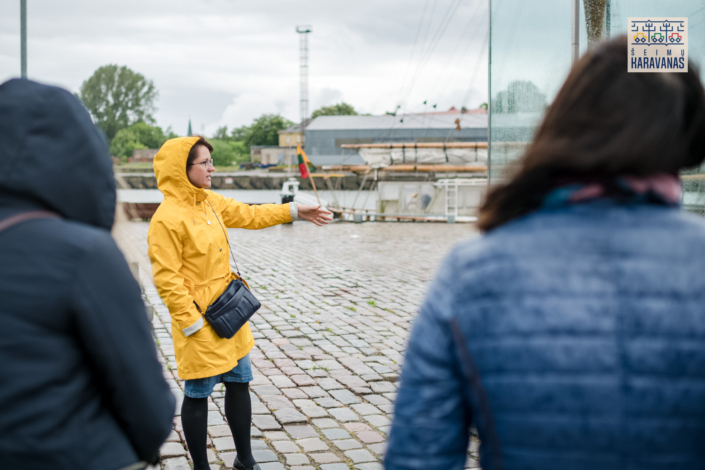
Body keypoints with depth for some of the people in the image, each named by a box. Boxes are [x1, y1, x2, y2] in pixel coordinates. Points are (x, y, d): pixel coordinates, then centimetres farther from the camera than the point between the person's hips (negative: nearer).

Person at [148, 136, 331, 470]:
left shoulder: (209, 202, 5)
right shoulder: (167, 218, -21)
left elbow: (249, 215, 18)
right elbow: (166, 280, -21)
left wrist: (294, 212, 18)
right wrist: (191, 323, -19)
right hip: (201, 322, -9)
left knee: (239, 383, 19)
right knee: (198, 394, 7)